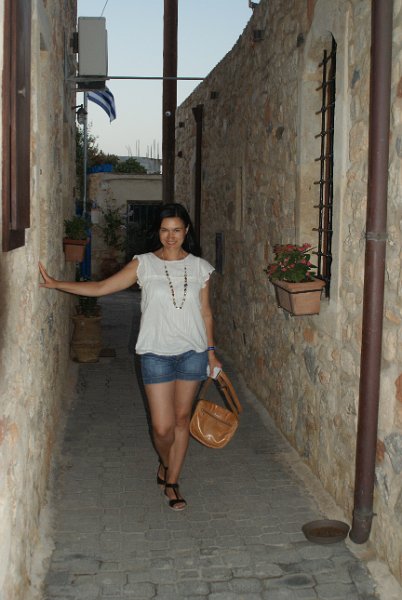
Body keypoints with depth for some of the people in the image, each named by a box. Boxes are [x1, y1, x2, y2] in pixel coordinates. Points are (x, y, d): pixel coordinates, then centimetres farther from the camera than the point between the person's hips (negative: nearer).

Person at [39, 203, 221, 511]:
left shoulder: (200, 267, 2)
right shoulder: (143, 264, -3)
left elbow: (205, 312, 9)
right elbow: (100, 287, -6)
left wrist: (211, 352, 8)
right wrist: (56, 284, -13)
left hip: (193, 352, 2)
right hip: (157, 353, -2)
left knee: (182, 419, 10)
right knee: (163, 427, -2)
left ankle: (171, 482, 26)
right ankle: (166, 462, 32)